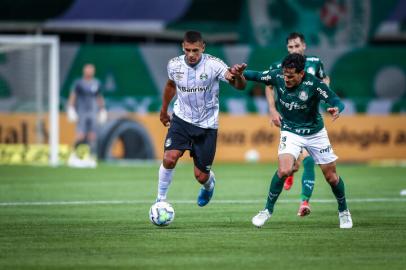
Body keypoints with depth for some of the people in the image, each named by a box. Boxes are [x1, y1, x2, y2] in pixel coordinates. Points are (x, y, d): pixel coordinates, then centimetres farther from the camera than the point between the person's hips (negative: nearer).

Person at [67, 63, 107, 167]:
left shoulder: (96, 84, 10)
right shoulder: (78, 83, -1)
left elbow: (100, 98, 20)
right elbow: (72, 97, 1)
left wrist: (102, 110, 18)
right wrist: (71, 110, -7)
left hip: (93, 112, 3)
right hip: (81, 112, -3)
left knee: (92, 136, -1)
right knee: (80, 136, -13)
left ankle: (91, 158, 4)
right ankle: (74, 155, 3)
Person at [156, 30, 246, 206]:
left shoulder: (213, 65, -21)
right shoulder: (174, 65, -10)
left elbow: (240, 86, -31)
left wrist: (237, 76, -54)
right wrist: (164, 110, 26)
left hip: (207, 125, -2)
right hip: (181, 119, 2)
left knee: (201, 176, 4)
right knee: (169, 158, -23)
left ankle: (209, 184, 42)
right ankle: (160, 199, -4)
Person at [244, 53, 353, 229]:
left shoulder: (314, 84, -24)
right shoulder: (277, 76, -17)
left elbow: (336, 101, -27)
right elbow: (256, 76, -4)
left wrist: (336, 109, -49)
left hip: (315, 133, 0)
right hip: (290, 132, 0)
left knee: (331, 176, 7)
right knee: (284, 170, -24)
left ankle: (343, 211, 33)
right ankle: (268, 210, -6)